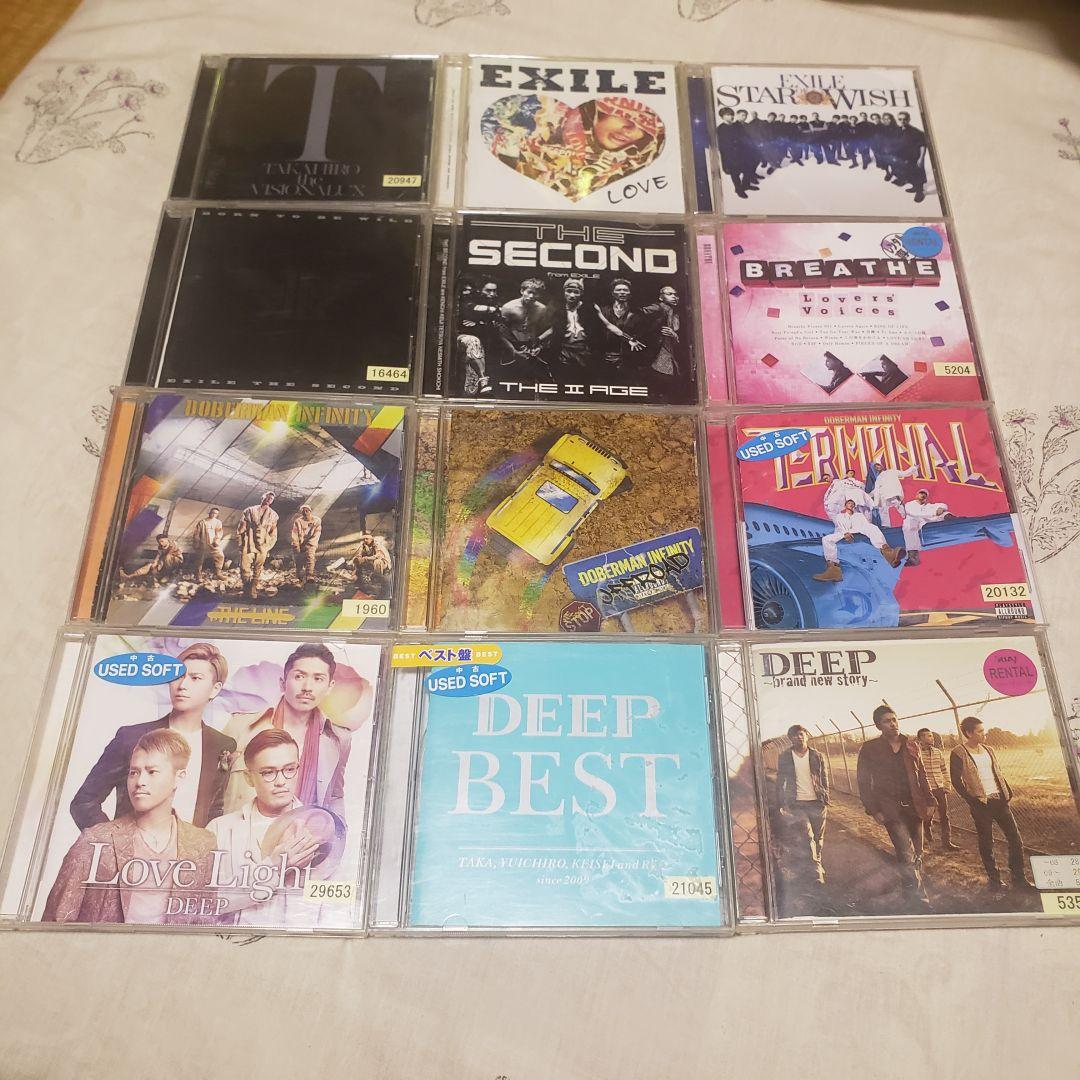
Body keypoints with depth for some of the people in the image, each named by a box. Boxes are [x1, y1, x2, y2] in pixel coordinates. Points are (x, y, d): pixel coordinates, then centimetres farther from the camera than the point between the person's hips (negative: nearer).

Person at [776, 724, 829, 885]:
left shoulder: (817, 756, 5)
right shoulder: (784, 758, 2)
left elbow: (824, 780, 8)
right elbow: (780, 782, 6)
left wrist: (826, 802, 3)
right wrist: (781, 804, 3)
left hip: (816, 802, 2)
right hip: (796, 804, -1)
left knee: (818, 837, 7)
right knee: (807, 836, -11)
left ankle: (817, 862, 24)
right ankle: (817, 868, -6)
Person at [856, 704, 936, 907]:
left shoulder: (912, 745, 8)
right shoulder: (869, 749, -5)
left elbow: (922, 776, 15)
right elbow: (863, 782, -2)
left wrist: (929, 801, 7)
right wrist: (874, 810, -7)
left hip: (914, 807, 4)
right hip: (891, 808, -4)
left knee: (917, 855, 12)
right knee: (907, 855, -13)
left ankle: (918, 895, 27)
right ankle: (921, 901, -6)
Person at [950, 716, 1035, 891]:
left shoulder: (988, 750, 10)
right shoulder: (958, 754, -11)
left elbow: (998, 773, 17)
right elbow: (957, 782, -11)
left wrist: (1008, 792, 5)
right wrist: (973, 801, -15)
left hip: (1000, 800, 6)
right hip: (981, 804, -6)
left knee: (1016, 839, 5)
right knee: (986, 843, 5)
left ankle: (1019, 879, 17)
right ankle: (994, 878, 19)